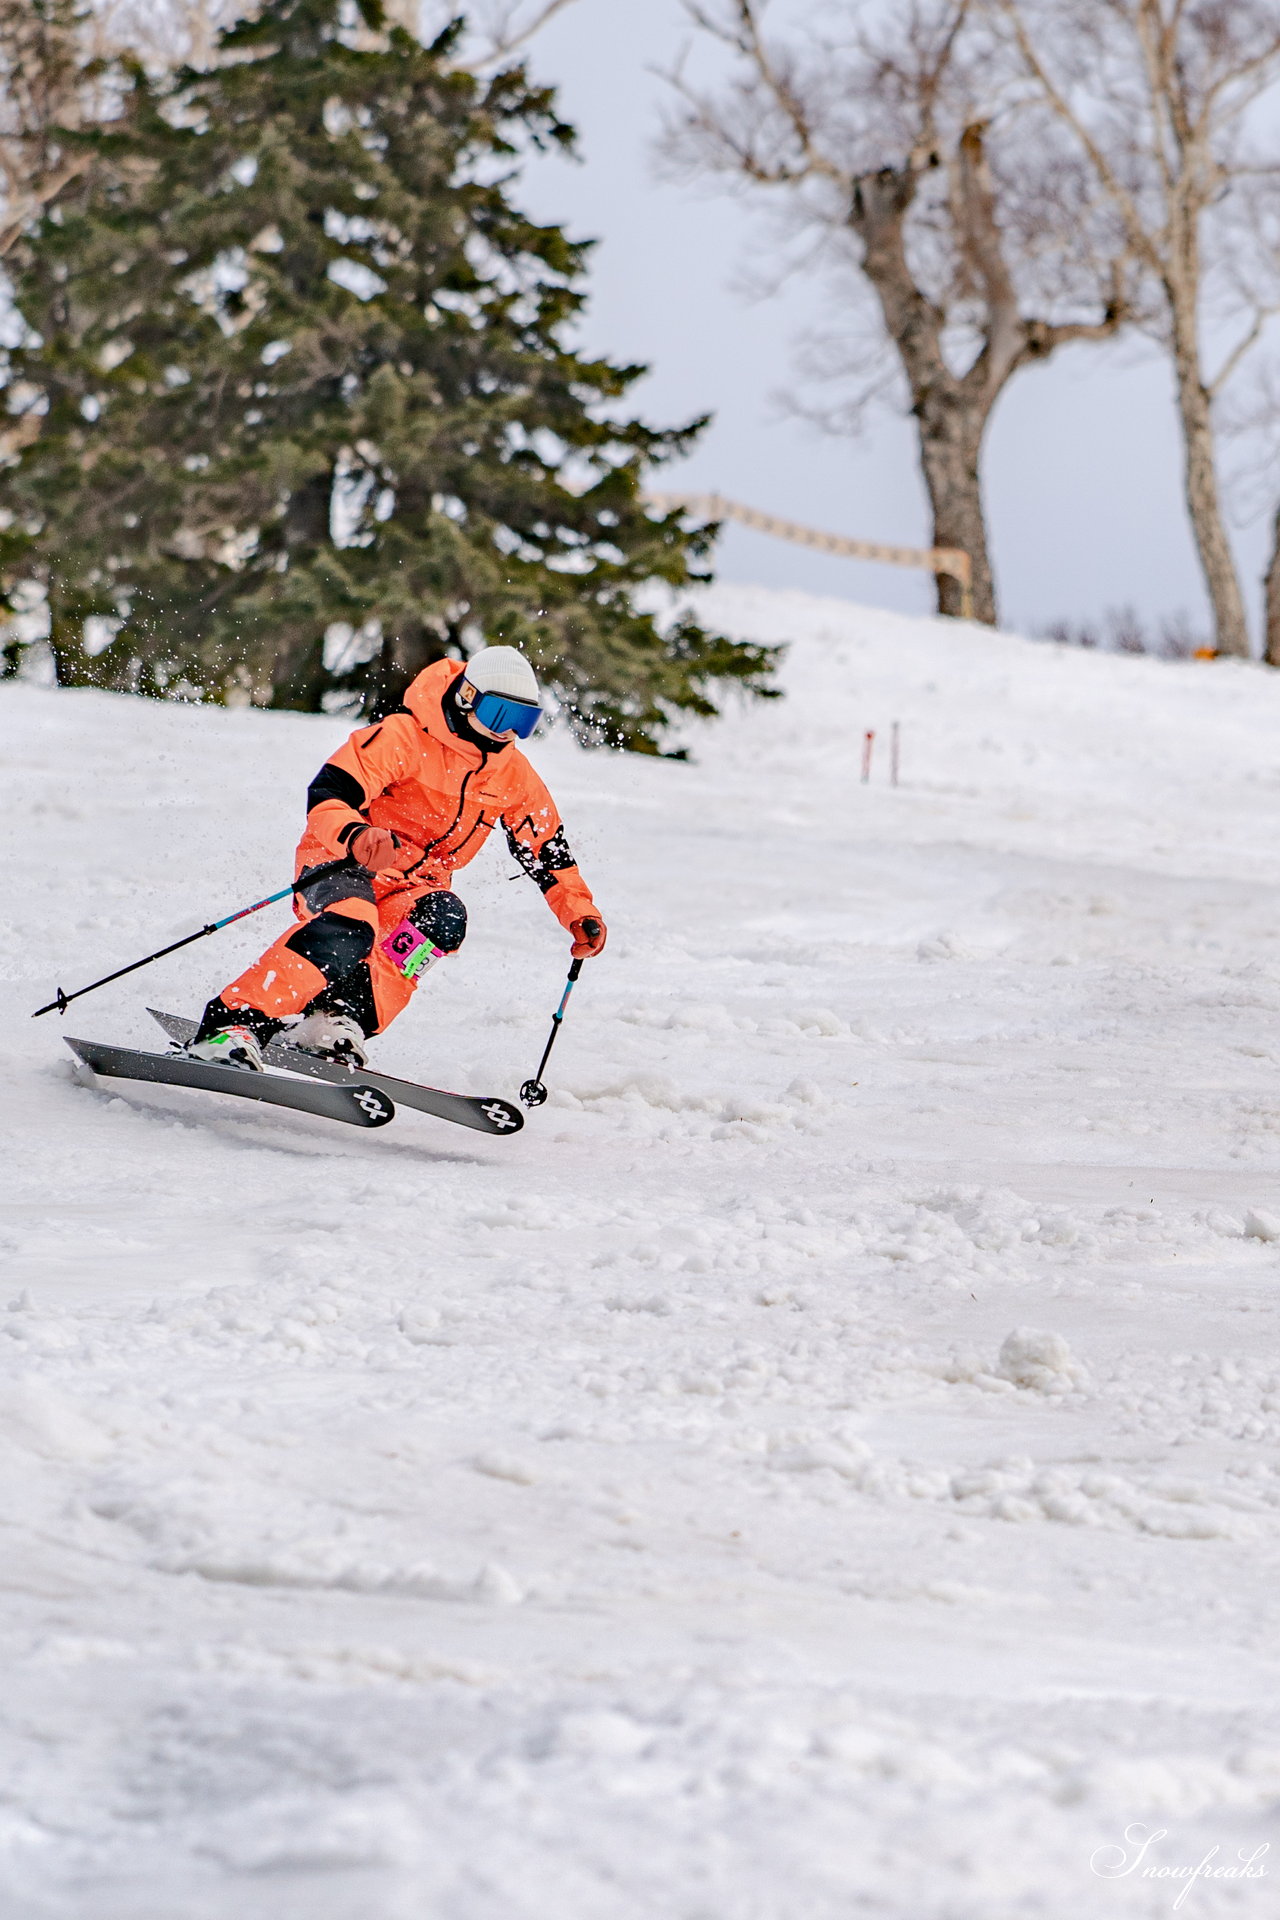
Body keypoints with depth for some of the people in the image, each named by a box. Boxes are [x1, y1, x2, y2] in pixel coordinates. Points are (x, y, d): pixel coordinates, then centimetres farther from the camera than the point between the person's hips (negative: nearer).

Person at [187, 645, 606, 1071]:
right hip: (343, 861, -6)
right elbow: (328, 795, -24)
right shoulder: (404, 737, -16)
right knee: (349, 926, -38)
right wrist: (355, 836, -45)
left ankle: (339, 1018, -35)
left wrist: (581, 912, 8)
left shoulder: (514, 776, 4)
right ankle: (234, 1024, -44)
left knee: (443, 920, -30)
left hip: (415, 886, 6)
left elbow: (546, 849, 18)